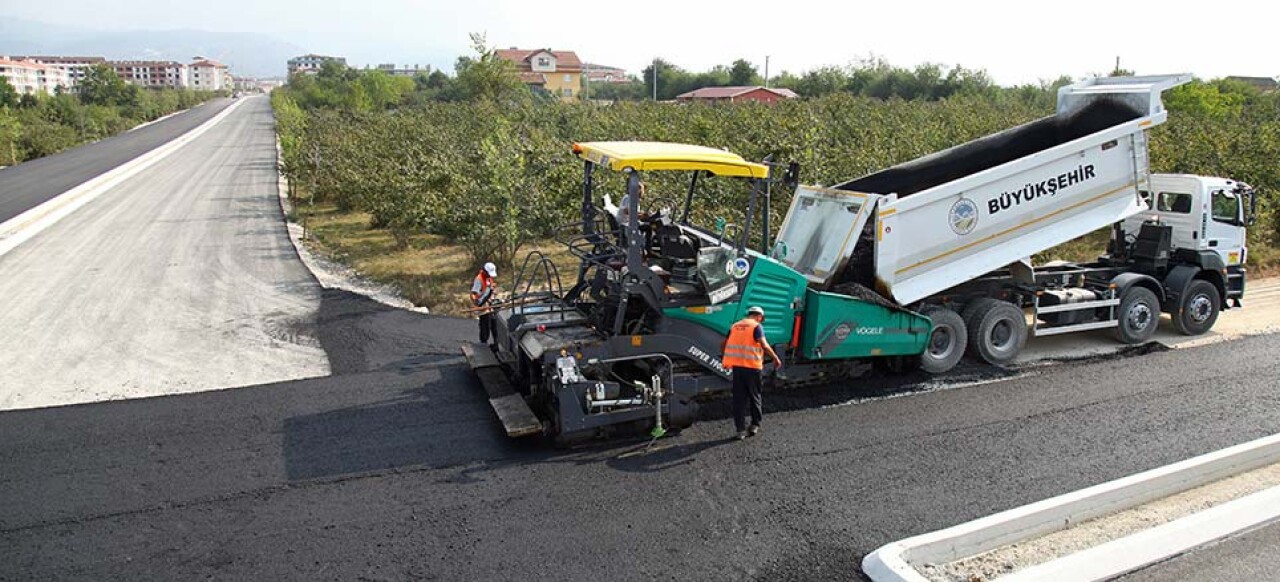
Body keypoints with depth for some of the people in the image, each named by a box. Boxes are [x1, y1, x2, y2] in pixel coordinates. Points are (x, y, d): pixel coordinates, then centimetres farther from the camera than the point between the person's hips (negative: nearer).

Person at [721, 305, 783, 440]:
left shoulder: (735, 326, 13)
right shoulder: (757, 326, -3)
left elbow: (725, 344, 15)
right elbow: (764, 345, -16)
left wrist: (726, 361, 27)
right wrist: (776, 358, -8)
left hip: (736, 366, 4)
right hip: (752, 366, -4)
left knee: (739, 399, 6)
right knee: (755, 396, 13)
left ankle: (740, 430, 6)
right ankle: (755, 425, 21)